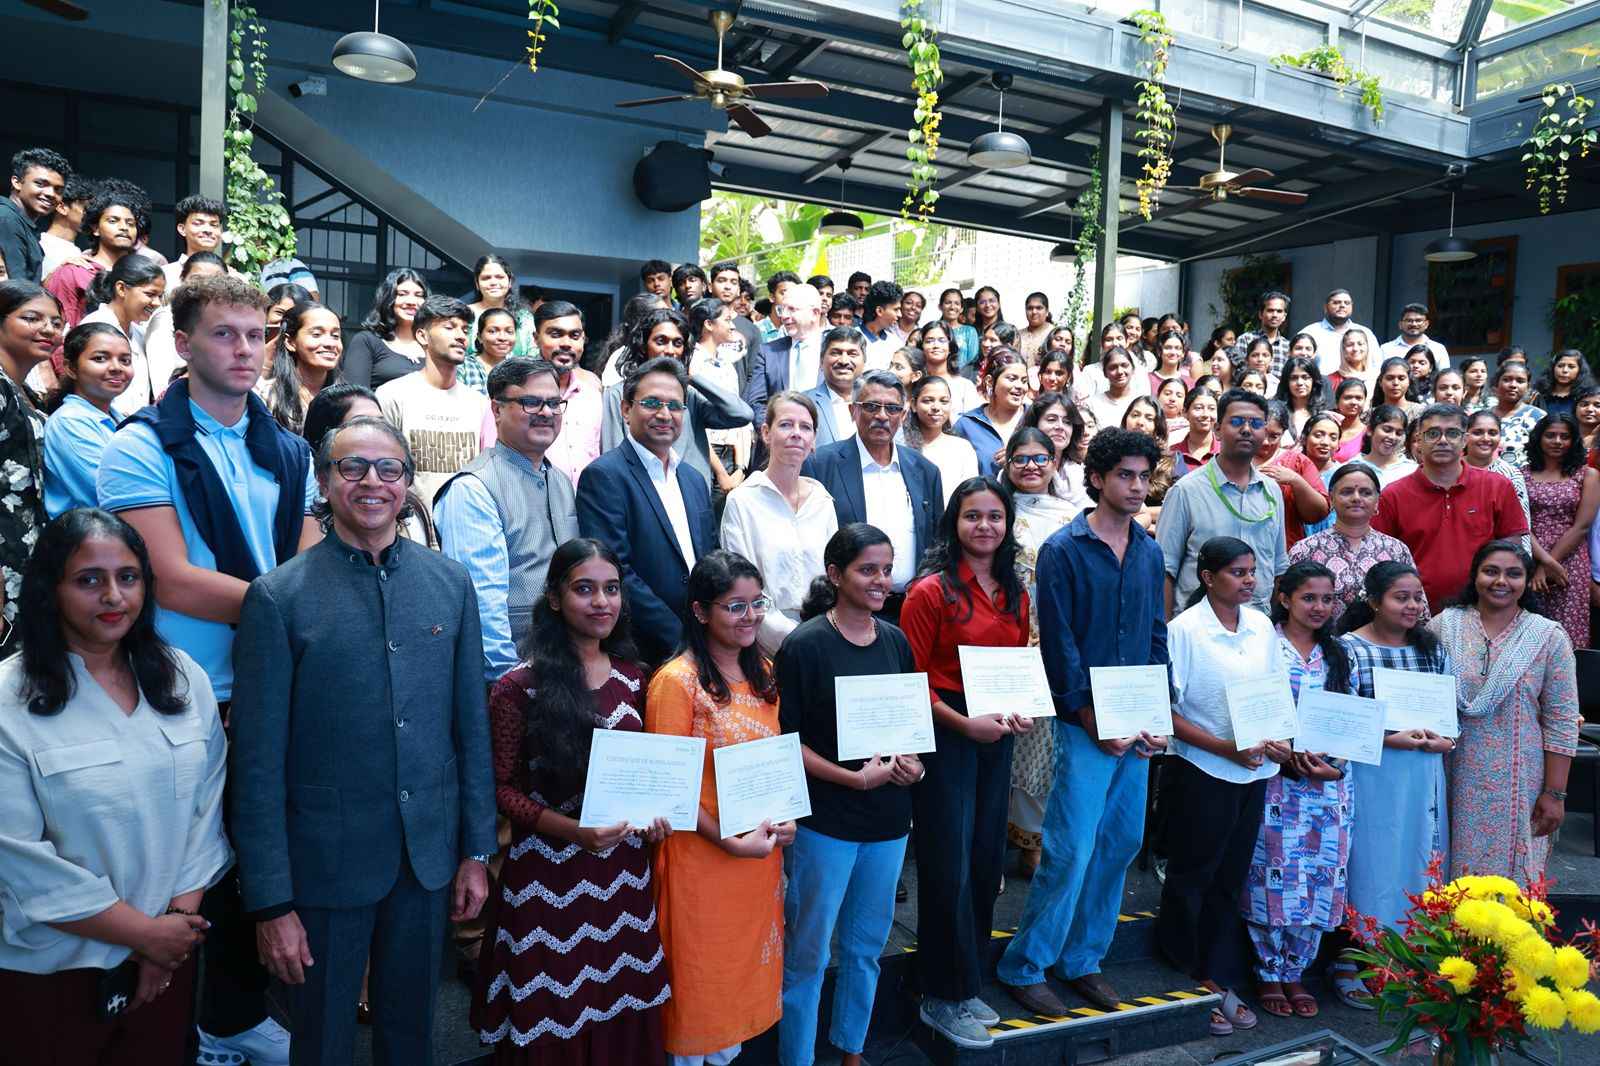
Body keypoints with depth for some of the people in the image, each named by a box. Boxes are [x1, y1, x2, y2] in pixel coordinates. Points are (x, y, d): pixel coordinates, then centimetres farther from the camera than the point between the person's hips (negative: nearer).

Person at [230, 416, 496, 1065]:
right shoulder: (278, 597, -10)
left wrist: (476, 850, 4)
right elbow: (258, 762, -9)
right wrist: (270, 902, -8)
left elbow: (471, 725, 4)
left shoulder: (450, 583, 0)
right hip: (325, 864, -2)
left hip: (430, 858, 3)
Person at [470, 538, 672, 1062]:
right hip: (549, 875, -4)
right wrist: (573, 831, -21)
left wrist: (653, 812, -5)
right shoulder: (519, 687, -11)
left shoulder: (632, 676, 4)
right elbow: (502, 787, -9)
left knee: (622, 1014, 14)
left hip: (625, 869, 4)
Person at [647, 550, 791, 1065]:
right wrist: (730, 841, -20)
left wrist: (786, 817, -2)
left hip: (761, 852, 6)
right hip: (702, 855, -6)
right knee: (700, 972, 9)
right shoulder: (676, 680, -16)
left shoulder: (762, 671, 5)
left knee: (748, 965, 19)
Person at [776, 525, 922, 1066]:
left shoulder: (896, 641, 4)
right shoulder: (806, 644, -12)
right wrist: (854, 778, -19)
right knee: (807, 953, 6)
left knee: (867, 946, 19)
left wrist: (912, 762, -5)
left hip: (888, 818, 5)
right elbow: (786, 739, -11)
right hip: (825, 819, -5)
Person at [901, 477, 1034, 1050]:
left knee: (986, 861, 14)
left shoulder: (1015, 594, 8)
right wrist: (964, 723, -20)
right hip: (945, 737, -6)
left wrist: (1021, 712, -3)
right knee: (949, 866, 1)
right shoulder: (932, 591, -12)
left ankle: (966, 986, 31)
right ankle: (942, 1000, 18)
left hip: (996, 739, 7)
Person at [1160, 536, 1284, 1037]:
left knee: (1230, 880, 15)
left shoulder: (1262, 626, 4)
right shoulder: (1184, 629, -14)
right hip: (1200, 774, -5)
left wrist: (1278, 739, -6)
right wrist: (1226, 748, -20)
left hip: (1254, 772, 6)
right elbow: (1165, 711, -15)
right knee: (1191, 879, 8)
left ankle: (1213, 980, 30)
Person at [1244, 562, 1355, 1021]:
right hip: (1276, 779, -4)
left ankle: (1295, 971, 20)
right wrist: (1290, 758, -16)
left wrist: (1334, 764, -5)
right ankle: (1268, 974, 15)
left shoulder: (1337, 656, 12)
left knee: (1321, 878, 5)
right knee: (1275, 875, -1)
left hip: (1330, 783, 4)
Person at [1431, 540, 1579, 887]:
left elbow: (1561, 723, -2)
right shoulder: (1444, 625, 1)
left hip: (1517, 781, -1)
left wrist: (1554, 793, -4)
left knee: (1513, 872, 3)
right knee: (1452, 878, 7)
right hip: (1454, 779, 1)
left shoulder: (1549, 636, -1)